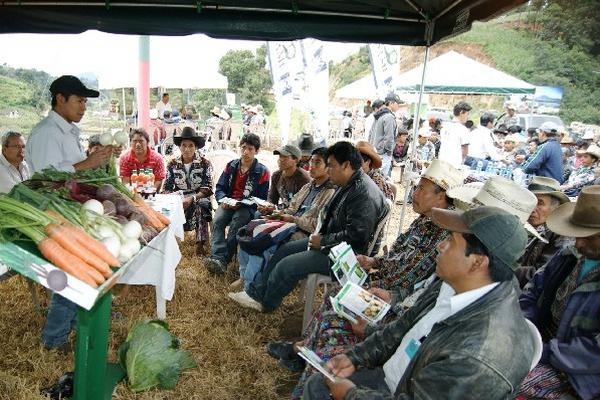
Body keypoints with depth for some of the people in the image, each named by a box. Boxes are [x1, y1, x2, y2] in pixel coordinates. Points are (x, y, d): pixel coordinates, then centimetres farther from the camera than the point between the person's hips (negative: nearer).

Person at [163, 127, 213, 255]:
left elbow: (207, 189, -7)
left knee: (200, 207, -35)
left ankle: (201, 244, -26)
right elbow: (167, 188, 7)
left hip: (199, 198, -2)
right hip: (178, 200, 2)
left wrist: (192, 198, -21)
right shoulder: (173, 164, 7)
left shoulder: (205, 164, -1)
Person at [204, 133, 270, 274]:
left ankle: (223, 260, -32)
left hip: (247, 207, -3)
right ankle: (218, 257, -39)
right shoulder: (231, 165, 11)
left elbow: (261, 199, -5)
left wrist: (240, 203, -18)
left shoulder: (262, 172, -1)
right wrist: (223, 199, -12)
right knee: (217, 221, -27)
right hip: (228, 203, 3)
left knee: (236, 223, -33)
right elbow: (219, 188, 12)